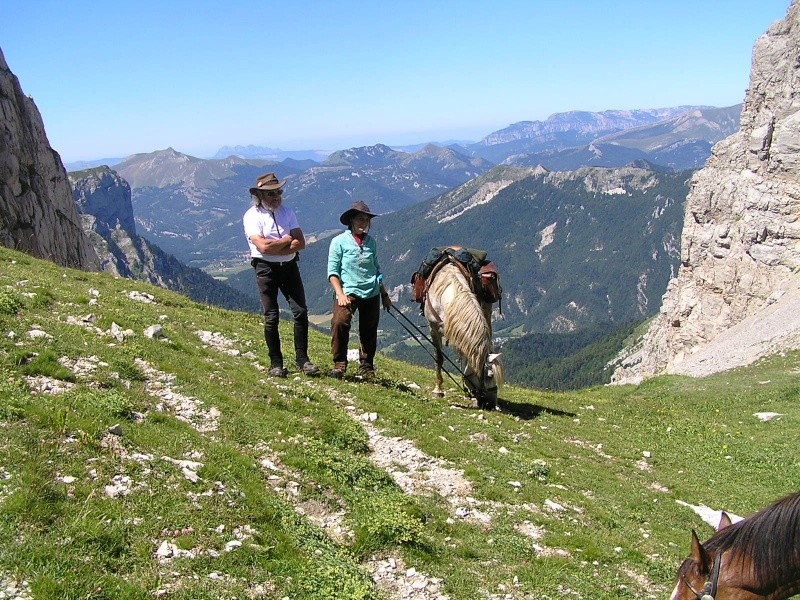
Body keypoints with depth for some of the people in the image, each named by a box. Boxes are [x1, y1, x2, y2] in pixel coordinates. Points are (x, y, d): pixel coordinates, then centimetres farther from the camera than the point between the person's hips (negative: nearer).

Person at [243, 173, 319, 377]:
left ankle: (302, 359, 6)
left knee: (301, 312, -3)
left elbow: (300, 243, -2)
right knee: (272, 317, 0)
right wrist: (288, 239, -8)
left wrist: (274, 249, -15)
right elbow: (263, 246, -20)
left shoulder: (287, 212, 7)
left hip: (289, 267, 4)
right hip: (266, 269, -4)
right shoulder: (252, 216, -6)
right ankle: (276, 363, 9)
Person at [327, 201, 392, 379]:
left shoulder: (371, 242, 10)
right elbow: (332, 271, -4)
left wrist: (384, 294, 20)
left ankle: (366, 367, 26)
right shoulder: (339, 241, -2)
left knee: (369, 331, 8)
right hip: (348, 292, -4)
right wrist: (340, 294, -15)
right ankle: (339, 364, -12)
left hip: (372, 293, 5)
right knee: (339, 322, -26)